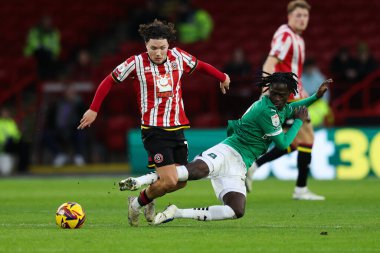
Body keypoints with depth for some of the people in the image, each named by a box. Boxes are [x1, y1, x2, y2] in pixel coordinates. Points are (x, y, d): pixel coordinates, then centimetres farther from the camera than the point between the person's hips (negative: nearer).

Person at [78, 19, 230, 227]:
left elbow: (200, 65, 23)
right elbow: (109, 81, 3)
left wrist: (222, 77, 34)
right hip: (154, 130, -6)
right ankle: (137, 203, 11)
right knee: (169, 181, -15)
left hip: (177, 128, 6)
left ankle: (147, 199, 34)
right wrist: (94, 109, 3)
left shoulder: (179, 57, 3)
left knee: (180, 182, 6)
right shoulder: (136, 63, -7)